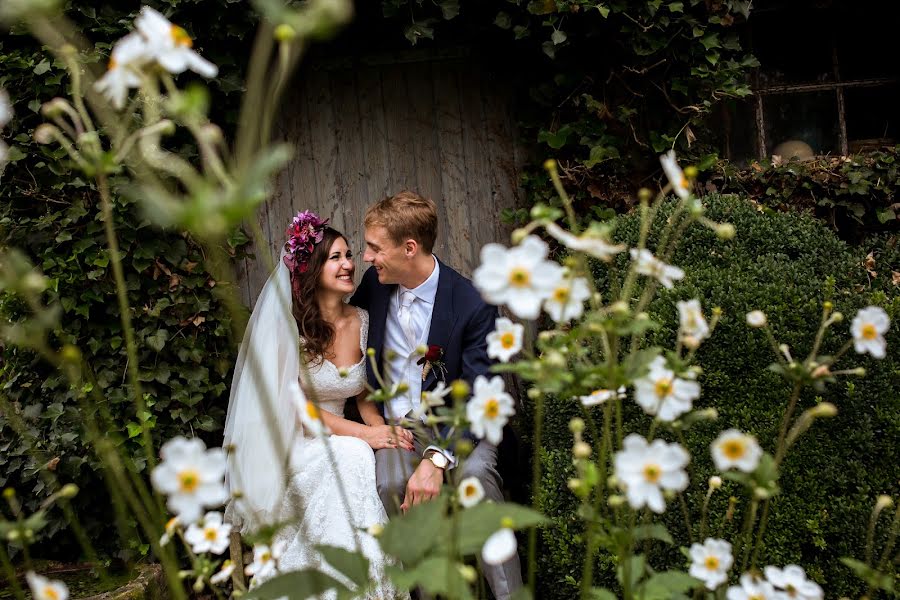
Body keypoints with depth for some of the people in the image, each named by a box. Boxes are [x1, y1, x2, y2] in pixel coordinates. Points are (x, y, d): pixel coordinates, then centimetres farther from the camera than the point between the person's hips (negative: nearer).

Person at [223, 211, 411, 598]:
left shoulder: (361, 320, 4)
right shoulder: (289, 325, -10)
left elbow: (363, 397, 10)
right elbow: (296, 405, -13)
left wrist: (386, 430, -12)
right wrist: (362, 433, -24)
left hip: (338, 441, 5)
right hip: (293, 446, -5)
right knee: (351, 456, -34)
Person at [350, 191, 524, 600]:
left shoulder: (473, 307, -16)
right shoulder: (374, 283, 0)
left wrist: (437, 458, -34)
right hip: (394, 424, 4)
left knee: (475, 471, -35)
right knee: (391, 483, -29)